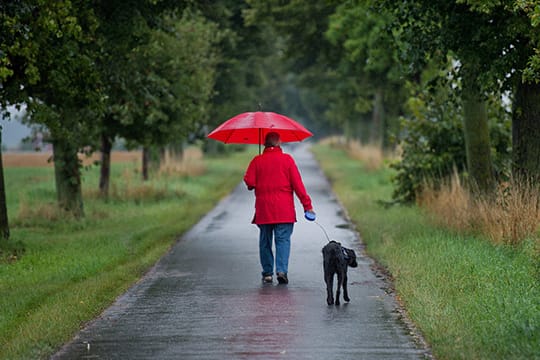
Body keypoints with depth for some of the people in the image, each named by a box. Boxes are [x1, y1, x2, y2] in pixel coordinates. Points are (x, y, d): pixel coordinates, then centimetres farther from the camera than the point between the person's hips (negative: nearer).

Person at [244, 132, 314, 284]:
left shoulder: (257, 160, 1)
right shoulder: (287, 159, -2)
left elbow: (249, 182, -6)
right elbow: (297, 184, -5)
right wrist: (307, 205, -3)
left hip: (263, 208, 2)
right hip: (284, 209, -1)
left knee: (265, 241, 11)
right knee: (283, 239, -1)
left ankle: (267, 273, 13)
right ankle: (282, 270, -15)